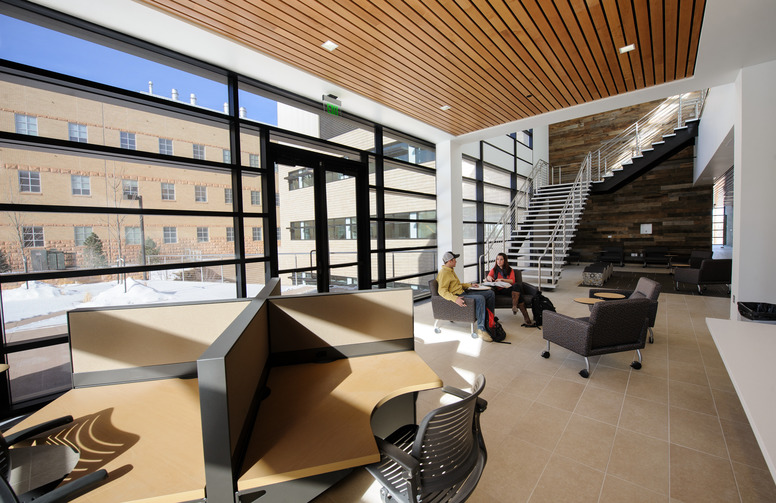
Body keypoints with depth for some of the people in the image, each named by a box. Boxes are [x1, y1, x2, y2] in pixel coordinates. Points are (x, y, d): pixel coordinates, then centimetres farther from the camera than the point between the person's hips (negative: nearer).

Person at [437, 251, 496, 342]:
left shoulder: (451, 270, 19)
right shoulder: (444, 273, -14)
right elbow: (442, 291, -25)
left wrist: (470, 285, 21)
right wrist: (455, 299, -37)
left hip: (463, 292, 11)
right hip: (457, 296, -10)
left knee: (490, 293, 6)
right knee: (480, 298, -33)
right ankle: (481, 329, -28)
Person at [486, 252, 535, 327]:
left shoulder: (510, 270, 23)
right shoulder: (494, 270, 22)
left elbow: (512, 281, 4)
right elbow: (486, 280, 9)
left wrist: (502, 279, -12)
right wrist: (488, 277, -17)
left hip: (509, 289, 2)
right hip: (499, 291, -2)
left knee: (517, 285, -38)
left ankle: (514, 307, -46)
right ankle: (527, 319, -42)